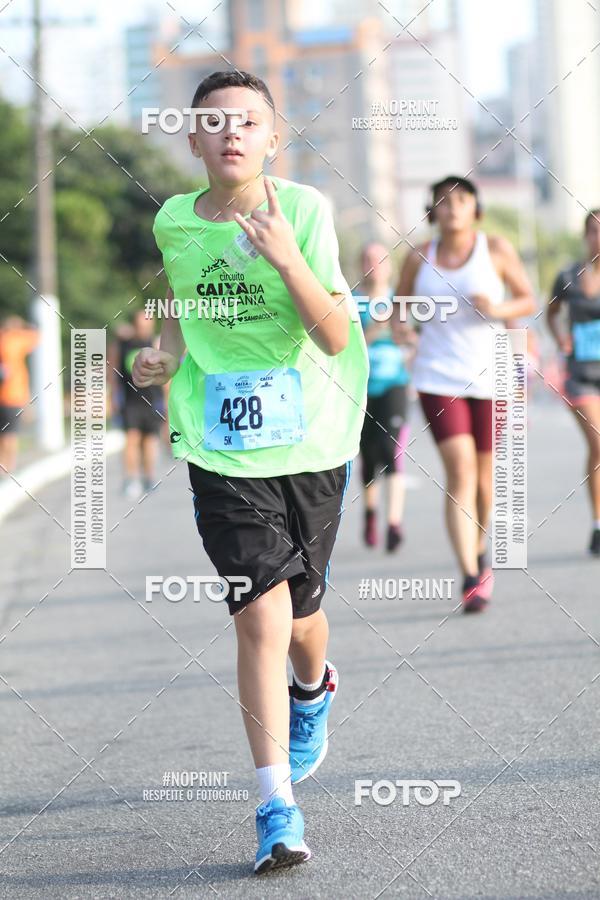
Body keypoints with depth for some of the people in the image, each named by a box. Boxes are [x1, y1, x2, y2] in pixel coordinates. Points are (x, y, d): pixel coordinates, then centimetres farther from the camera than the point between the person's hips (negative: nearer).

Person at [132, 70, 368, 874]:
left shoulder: (305, 210, -10)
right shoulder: (174, 223, -1)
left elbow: (336, 337, -16)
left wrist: (286, 258, -29)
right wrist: (165, 356, 1)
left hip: (311, 440, 0)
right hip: (222, 451, 0)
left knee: (300, 610, 14)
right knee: (261, 614, -13)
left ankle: (313, 689, 53)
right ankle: (277, 809, -8)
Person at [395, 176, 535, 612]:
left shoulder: (496, 249, -2)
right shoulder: (420, 256, 4)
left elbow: (529, 300, 3)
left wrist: (499, 309, -17)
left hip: (490, 375, 0)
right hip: (439, 377, 0)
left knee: (484, 474, 9)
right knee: (460, 472, -13)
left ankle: (480, 553, 38)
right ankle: (471, 577, -17)